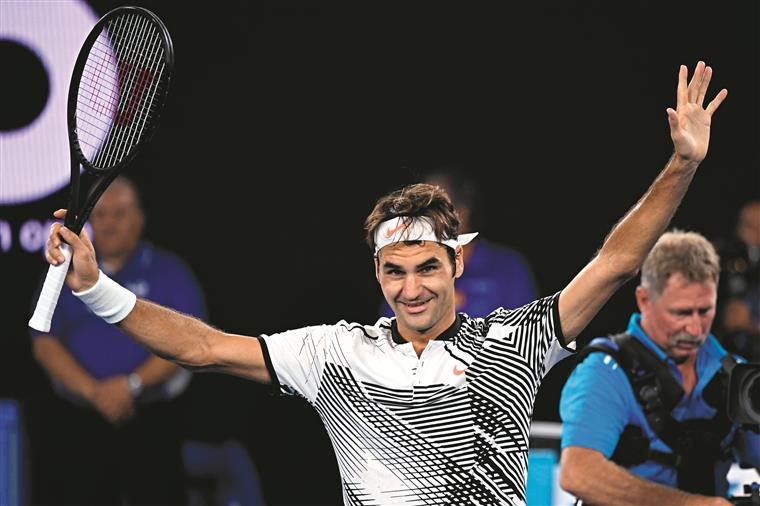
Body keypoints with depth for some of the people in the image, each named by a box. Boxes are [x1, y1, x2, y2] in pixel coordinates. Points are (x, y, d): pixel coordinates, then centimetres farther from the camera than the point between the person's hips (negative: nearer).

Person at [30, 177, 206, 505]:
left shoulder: (168, 273, 5)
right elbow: (44, 343, 3)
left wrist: (132, 384, -18)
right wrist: (92, 390, -13)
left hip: (151, 421, -2)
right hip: (79, 425, 2)